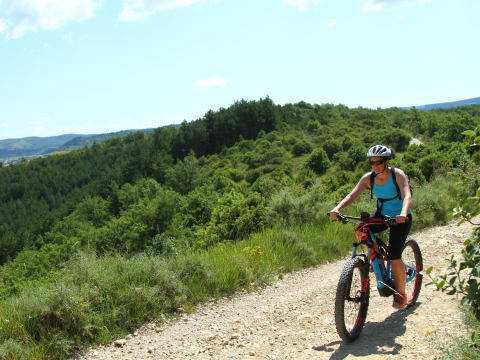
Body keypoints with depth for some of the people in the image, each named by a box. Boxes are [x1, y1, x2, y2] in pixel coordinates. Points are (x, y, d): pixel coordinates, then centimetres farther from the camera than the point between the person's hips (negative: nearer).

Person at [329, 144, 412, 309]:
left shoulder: (398, 174, -21)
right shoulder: (368, 178, -10)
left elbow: (407, 195, -36)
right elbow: (352, 195, -21)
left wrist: (403, 213, -56)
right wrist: (337, 208, -40)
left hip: (400, 217, -4)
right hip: (382, 213, 4)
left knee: (394, 257, -13)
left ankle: (401, 294, 9)